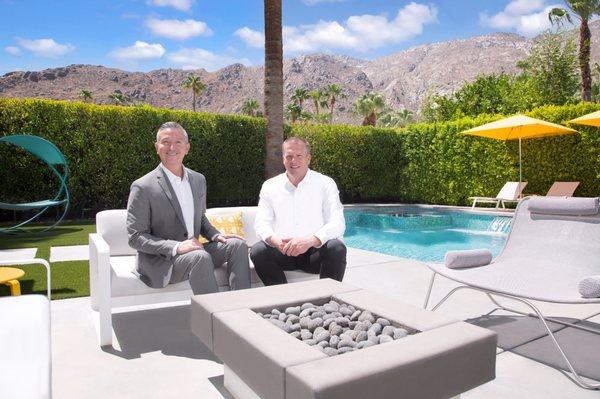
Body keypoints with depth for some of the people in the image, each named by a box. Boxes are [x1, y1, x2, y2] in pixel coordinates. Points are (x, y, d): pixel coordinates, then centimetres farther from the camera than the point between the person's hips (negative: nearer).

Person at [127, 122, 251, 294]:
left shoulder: (199, 180, 10)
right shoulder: (142, 187, -10)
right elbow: (135, 237, -11)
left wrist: (216, 236, 0)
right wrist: (176, 247, -24)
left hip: (192, 251, 7)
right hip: (159, 261, -6)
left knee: (238, 244, -12)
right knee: (200, 257, -33)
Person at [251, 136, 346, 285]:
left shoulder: (326, 184, 2)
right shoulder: (270, 186, 9)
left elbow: (337, 223, -9)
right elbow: (261, 223, 2)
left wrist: (310, 240, -28)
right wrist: (276, 240, -23)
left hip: (315, 251, -1)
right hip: (282, 251, 2)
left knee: (337, 248, -30)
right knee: (258, 250, -25)